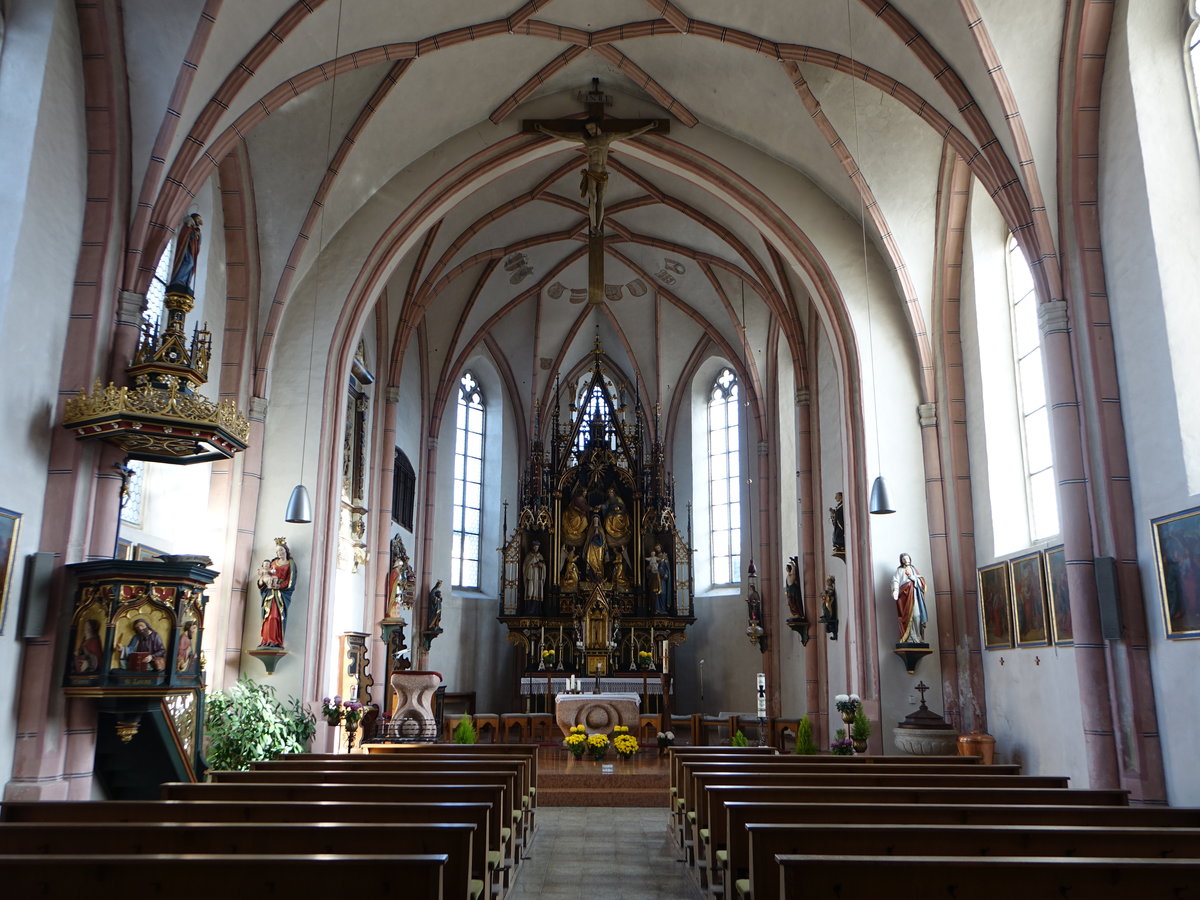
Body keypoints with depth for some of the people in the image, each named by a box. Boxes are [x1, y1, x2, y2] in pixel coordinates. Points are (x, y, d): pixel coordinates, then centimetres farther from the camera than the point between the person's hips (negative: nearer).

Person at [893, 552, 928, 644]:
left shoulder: (914, 569, 23)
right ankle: (908, 638, -14)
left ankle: (917, 638, -13)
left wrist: (913, 577, -4)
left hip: (915, 594, 2)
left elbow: (922, 580, 13)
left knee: (916, 614, -13)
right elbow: (895, 580, -5)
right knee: (907, 616, -12)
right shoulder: (900, 570, 13)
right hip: (905, 594, -2)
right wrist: (895, 590, -23)